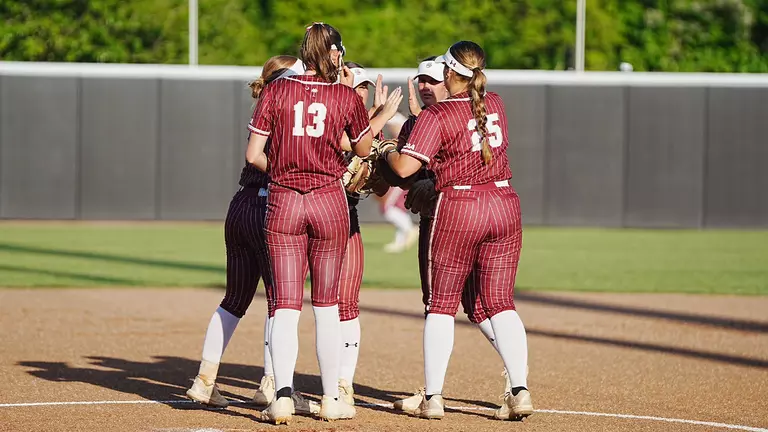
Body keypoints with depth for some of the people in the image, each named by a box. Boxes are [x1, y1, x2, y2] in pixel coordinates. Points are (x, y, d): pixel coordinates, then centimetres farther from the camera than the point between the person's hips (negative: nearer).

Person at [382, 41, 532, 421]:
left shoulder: (437, 116, -10)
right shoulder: (495, 105, 7)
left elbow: (405, 167, -15)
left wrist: (387, 152, 6)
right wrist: (416, 117, 30)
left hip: (457, 210, -4)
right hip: (504, 204, 4)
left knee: (441, 304, 6)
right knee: (501, 303, 7)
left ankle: (433, 397, 4)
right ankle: (520, 392, -5)